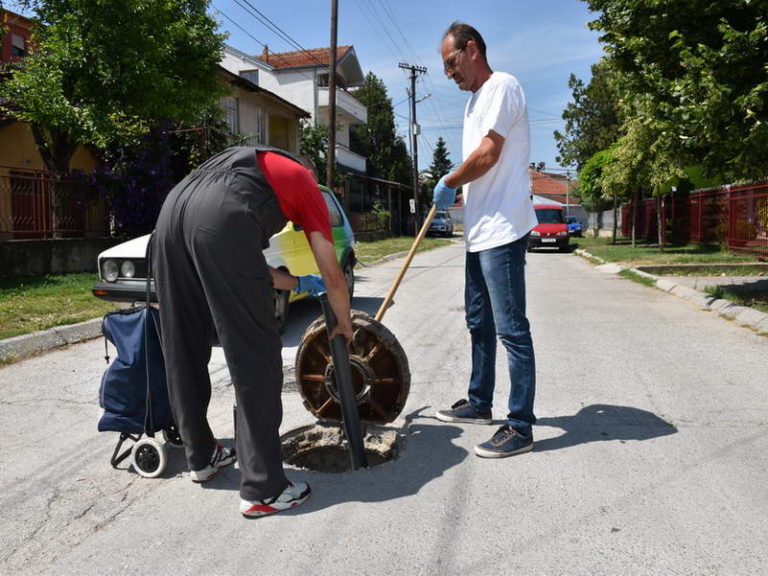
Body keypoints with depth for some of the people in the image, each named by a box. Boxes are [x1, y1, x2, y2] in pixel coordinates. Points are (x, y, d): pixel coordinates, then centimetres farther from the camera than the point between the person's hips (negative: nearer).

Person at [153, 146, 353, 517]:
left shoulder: (254, 167, 42)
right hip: (221, 218, -7)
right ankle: (263, 489, 7)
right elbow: (333, 277, 24)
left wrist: (298, 284, 55)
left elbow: (243, 270, 43)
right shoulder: (306, 188, 27)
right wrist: (345, 325, 41)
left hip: (173, 208, 8)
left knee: (184, 349, 17)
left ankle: (201, 456, 34)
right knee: (255, 356, 0)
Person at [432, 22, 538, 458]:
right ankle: (480, 403, 30)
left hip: (503, 230, -10)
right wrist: (455, 190, 11)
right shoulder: (475, 99, 22)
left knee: (511, 329, -8)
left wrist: (449, 184, -2)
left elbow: (488, 154, -16)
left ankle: (521, 426, 0)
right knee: (480, 323, 16)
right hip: (480, 231, 11)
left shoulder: (502, 86, -7)